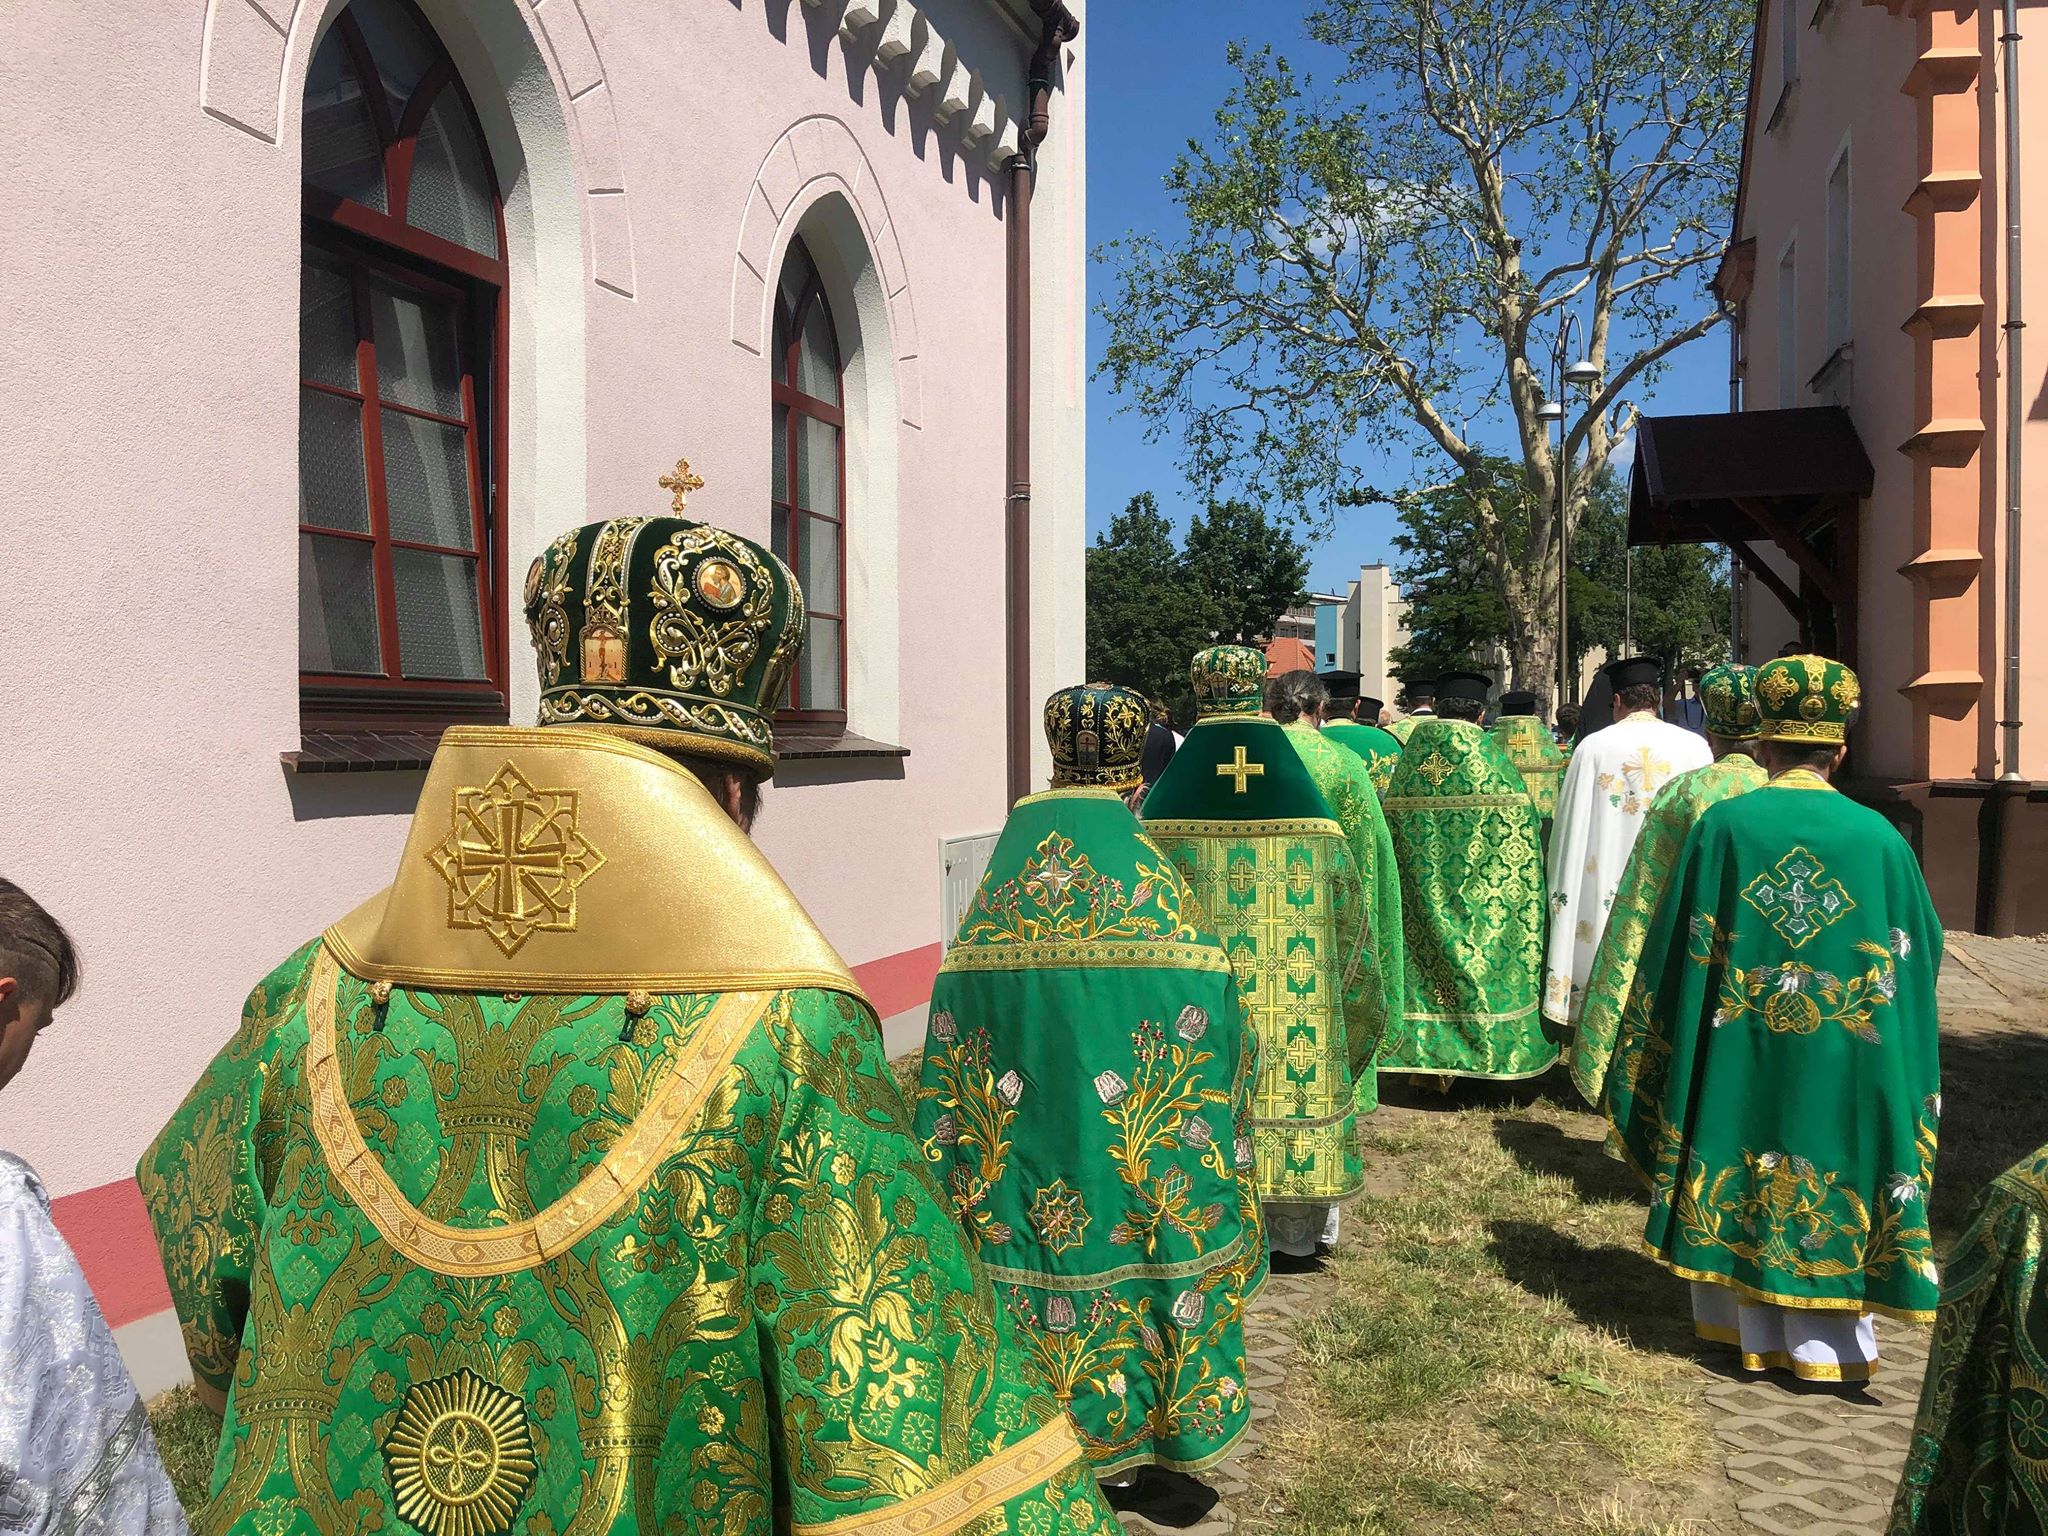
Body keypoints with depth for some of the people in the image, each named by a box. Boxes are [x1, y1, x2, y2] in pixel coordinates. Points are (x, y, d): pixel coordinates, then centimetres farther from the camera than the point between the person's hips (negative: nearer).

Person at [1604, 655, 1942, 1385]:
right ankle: (1825, 1344, 19)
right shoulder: (1879, 837, -7)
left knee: (1747, 1174, 13)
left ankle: (1753, 1330, 23)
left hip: (1739, 1052, 0)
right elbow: (1923, 946, 6)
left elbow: (1679, 942, -4)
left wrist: (1664, 1042, 8)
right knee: (1830, 1168, 11)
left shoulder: (1722, 825, -9)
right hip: (1843, 1061, 0)